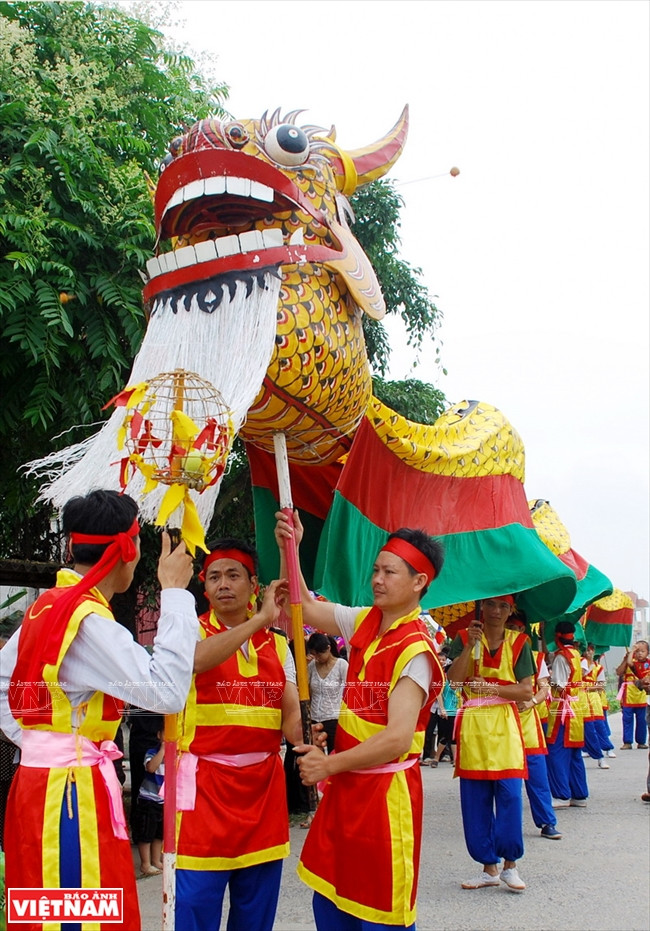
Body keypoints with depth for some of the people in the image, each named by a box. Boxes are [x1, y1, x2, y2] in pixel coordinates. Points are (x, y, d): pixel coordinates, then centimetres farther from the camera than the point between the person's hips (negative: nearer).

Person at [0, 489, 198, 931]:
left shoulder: (47, 606, 9)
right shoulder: (90, 620, -19)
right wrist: (174, 592, -18)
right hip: (75, 790, -9)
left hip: (39, 780, 9)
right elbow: (167, 692, -23)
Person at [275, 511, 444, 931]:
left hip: (385, 793, -8)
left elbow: (397, 739, -24)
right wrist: (289, 550, -1)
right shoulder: (365, 623, 4)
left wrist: (330, 764, -18)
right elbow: (305, 607, 14)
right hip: (346, 786, 8)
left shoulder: (416, 651, -18)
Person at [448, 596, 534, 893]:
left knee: (509, 795, -7)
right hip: (472, 726, 1)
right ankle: (489, 867, 14)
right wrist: (470, 645, -16)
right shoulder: (464, 639, 5)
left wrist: (493, 688, -16)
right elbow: (453, 679, -9)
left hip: (505, 726, -1)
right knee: (475, 799, 2)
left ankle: (509, 864, 8)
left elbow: (526, 691, -2)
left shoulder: (518, 643, 5)